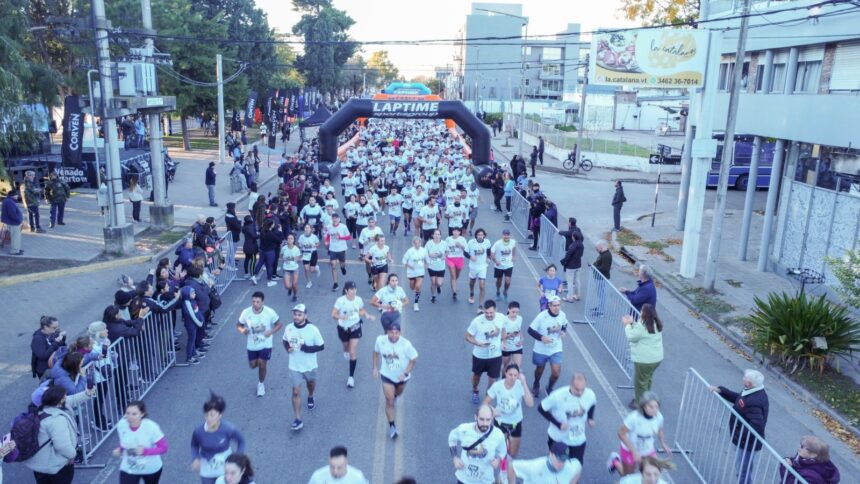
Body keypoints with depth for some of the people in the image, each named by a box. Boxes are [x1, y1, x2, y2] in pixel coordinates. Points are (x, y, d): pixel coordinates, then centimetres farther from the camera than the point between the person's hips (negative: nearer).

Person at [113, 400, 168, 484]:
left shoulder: (151, 427, -30)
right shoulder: (121, 425, -19)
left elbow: (163, 448, -22)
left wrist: (145, 451, -35)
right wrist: (119, 449, -16)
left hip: (151, 469, -2)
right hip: (128, 469, 2)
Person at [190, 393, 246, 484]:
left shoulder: (229, 429, -28)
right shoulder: (199, 430, -24)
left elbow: (241, 441, -9)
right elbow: (194, 445, -3)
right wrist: (195, 459, -20)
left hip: (225, 469, -1)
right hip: (207, 471, 1)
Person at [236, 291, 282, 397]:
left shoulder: (269, 312, -21)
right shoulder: (246, 313, -17)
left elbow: (279, 324, -8)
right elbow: (238, 325, -1)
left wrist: (271, 332, -25)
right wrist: (242, 330, -25)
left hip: (265, 344, -2)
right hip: (252, 345, 2)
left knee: (262, 364, -2)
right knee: (253, 365, 11)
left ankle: (261, 384, 26)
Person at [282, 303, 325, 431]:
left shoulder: (313, 329, -23)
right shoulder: (289, 328, -12)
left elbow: (321, 346, -15)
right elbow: (285, 341, 8)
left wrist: (307, 348, -29)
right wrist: (287, 348, -14)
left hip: (309, 365, -1)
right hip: (295, 367, 1)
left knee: (310, 383, 27)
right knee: (296, 392, -2)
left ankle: (310, 397, 61)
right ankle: (298, 420, 5)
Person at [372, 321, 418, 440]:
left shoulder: (405, 344, -30)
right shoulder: (380, 340, -22)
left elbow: (414, 359, -17)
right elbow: (376, 352, -1)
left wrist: (406, 373, -23)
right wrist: (375, 367, -3)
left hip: (401, 376, 1)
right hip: (387, 375, -1)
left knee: (398, 393, 30)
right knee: (389, 402, -5)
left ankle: (394, 395, 67)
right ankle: (392, 426, 10)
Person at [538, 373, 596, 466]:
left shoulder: (590, 395, -20)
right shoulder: (558, 396, -31)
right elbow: (541, 408, -19)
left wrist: (590, 418, -9)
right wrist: (558, 424, -25)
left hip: (578, 439, 2)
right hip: (558, 437, -2)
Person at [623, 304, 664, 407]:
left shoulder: (642, 326, -26)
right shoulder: (656, 324, 2)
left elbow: (631, 337, -14)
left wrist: (628, 324, -2)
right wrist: (632, 322, 10)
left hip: (645, 360, -9)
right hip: (656, 358, 9)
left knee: (640, 381, 9)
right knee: (647, 379, 25)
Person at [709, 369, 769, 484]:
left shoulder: (755, 402, -33)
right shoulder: (752, 392, 0)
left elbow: (757, 425, -38)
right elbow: (737, 398, 16)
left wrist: (740, 437, -27)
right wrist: (720, 390, 6)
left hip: (746, 443, -10)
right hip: (743, 440, 10)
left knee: (743, 471, 5)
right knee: (742, 468, 25)